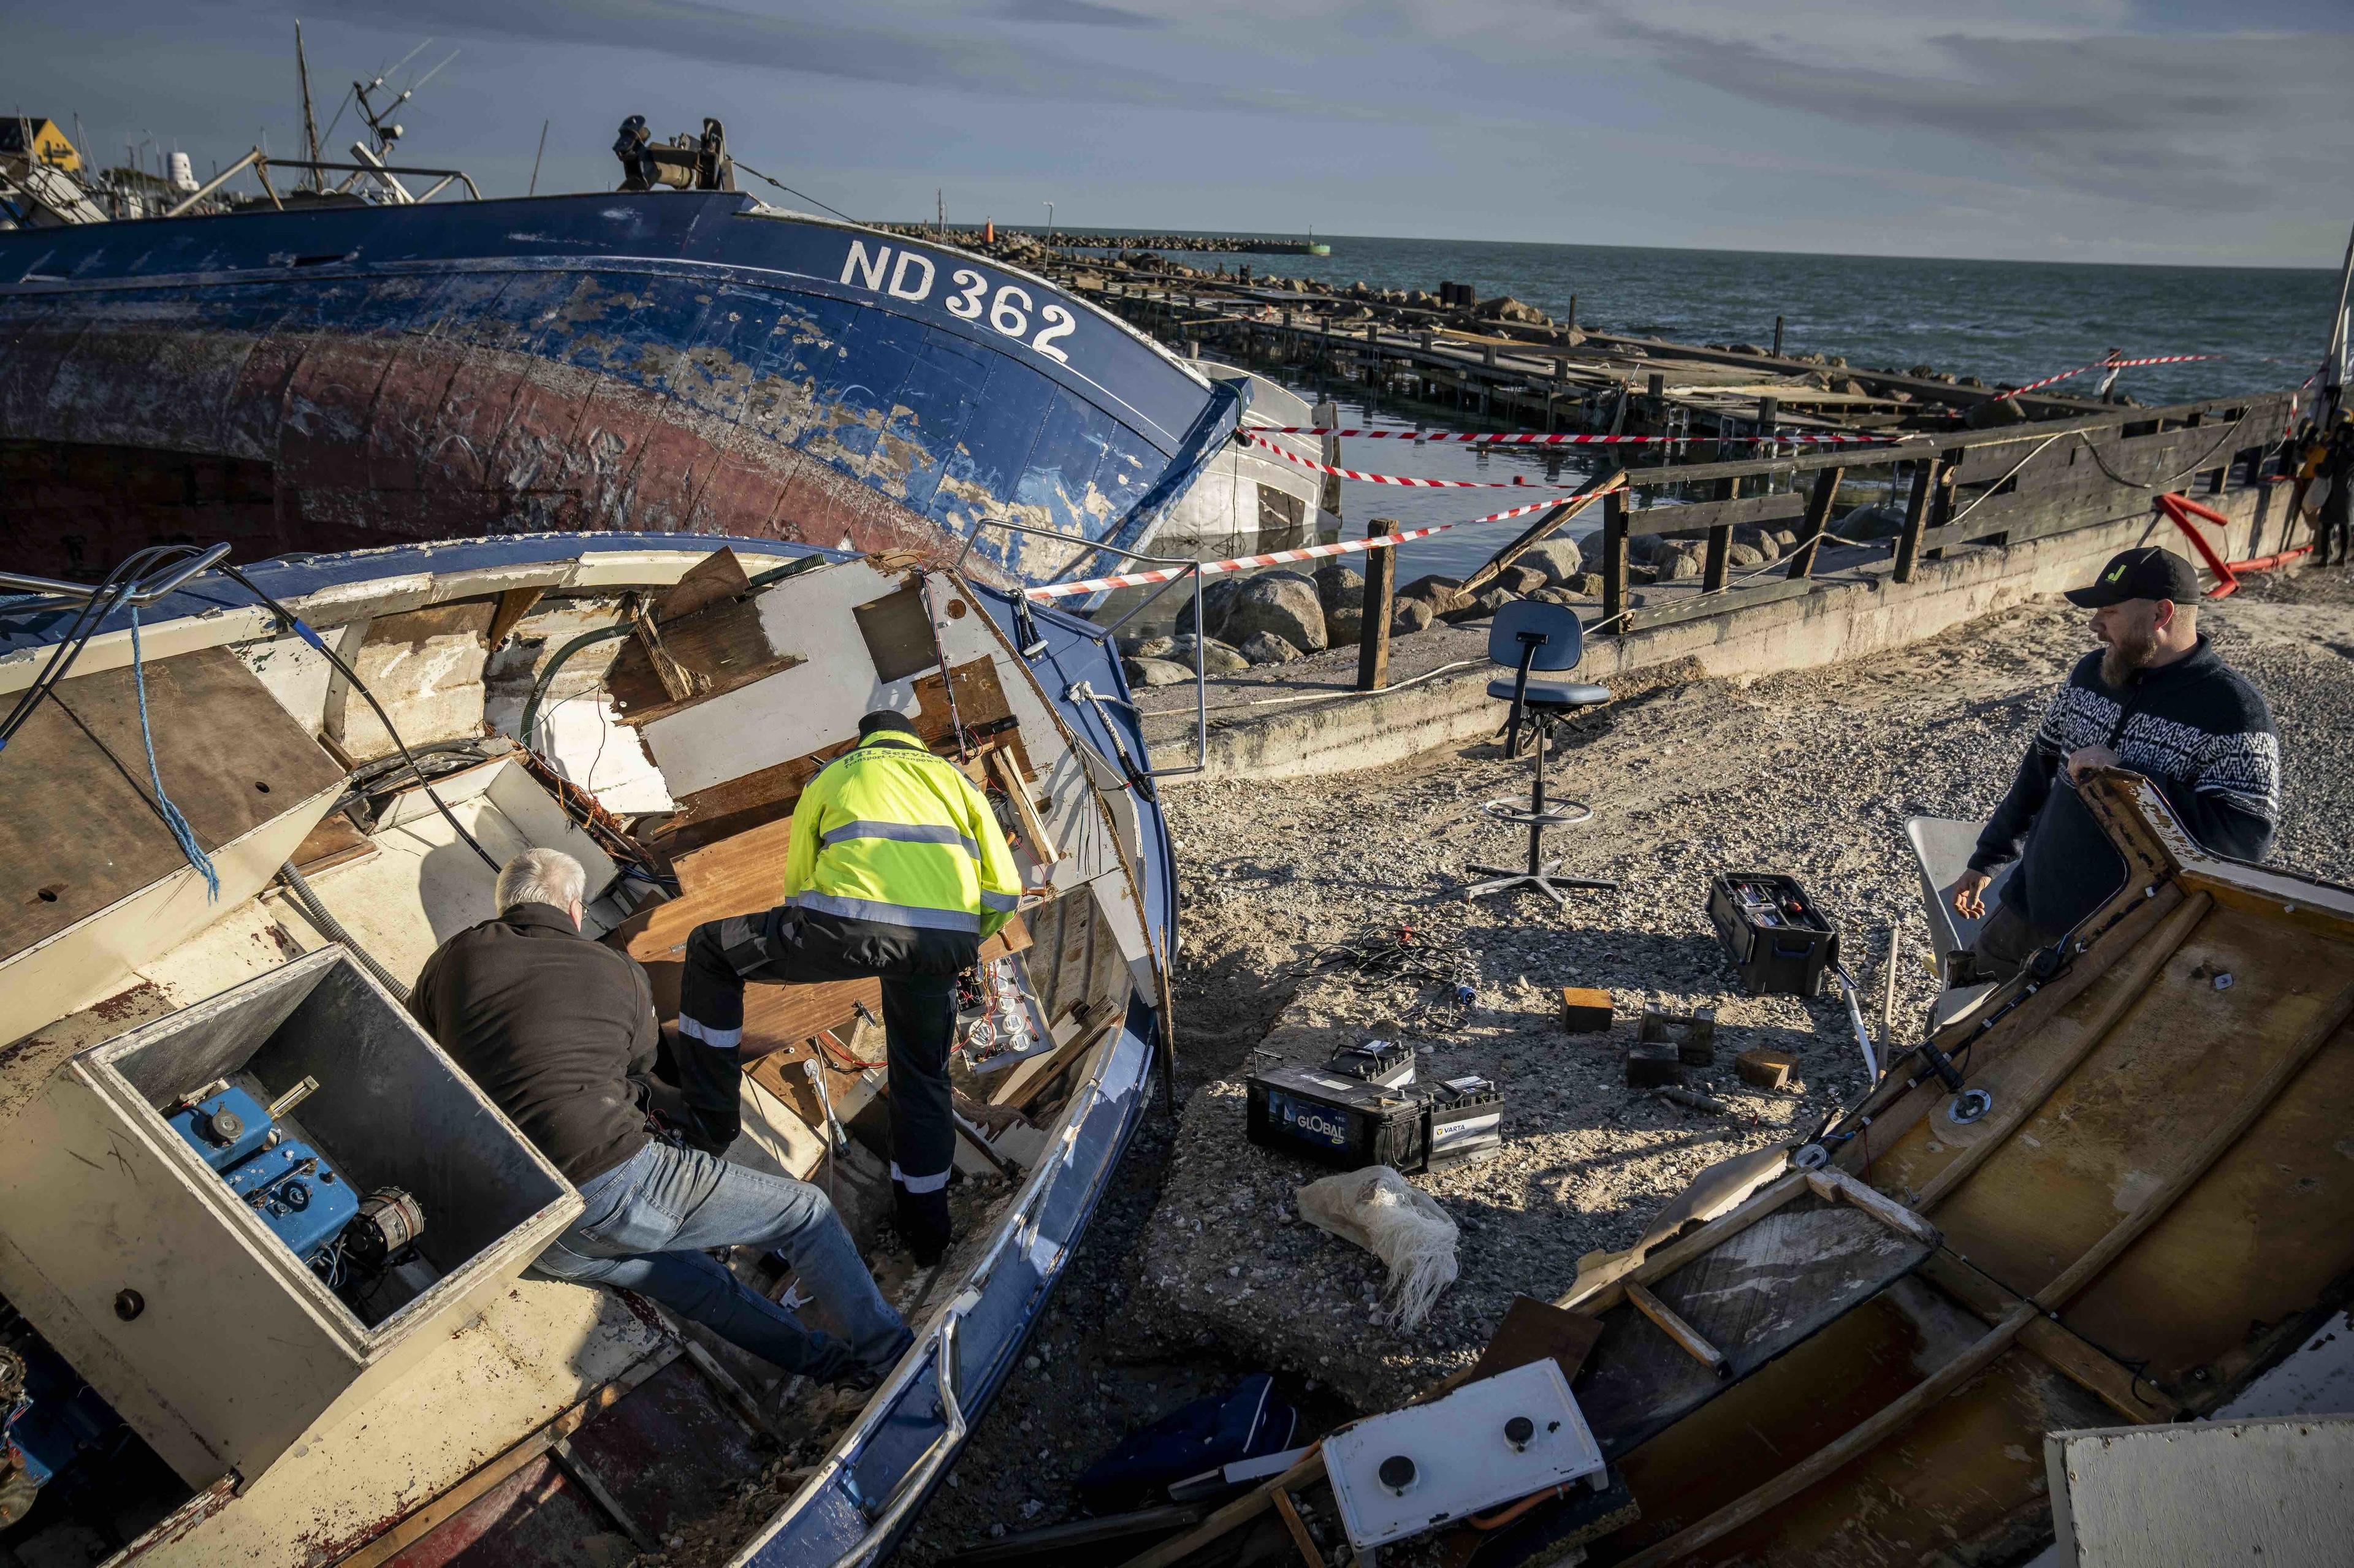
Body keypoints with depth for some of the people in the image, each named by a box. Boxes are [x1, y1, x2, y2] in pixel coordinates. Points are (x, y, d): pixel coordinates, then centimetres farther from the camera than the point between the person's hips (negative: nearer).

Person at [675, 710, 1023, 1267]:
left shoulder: (831, 777, 29)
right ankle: (925, 1229, 30)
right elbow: (1003, 892, 22)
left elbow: (798, 886, 32)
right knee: (922, 1074, 25)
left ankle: (707, 1121, 23)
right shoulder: (956, 778, 30)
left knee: (710, 952, 21)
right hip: (943, 942, 3)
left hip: (848, 922, -2)